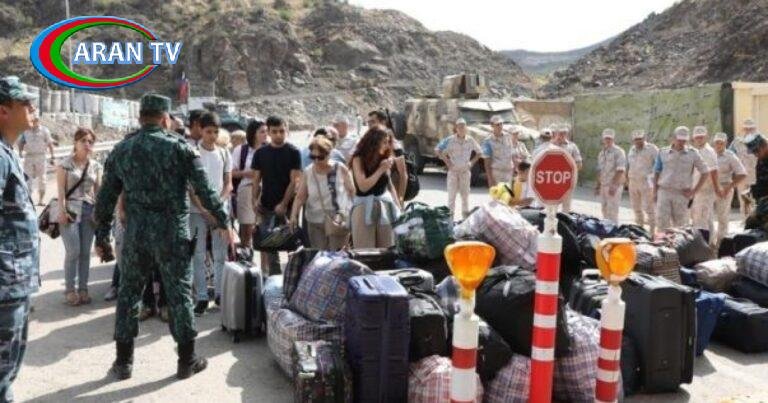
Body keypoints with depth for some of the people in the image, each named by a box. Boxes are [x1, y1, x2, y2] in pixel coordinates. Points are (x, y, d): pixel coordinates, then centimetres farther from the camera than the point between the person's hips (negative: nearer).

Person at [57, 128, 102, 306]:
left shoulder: (96, 166, 10)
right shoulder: (65, 164, -1)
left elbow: (98, 190, 11)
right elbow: (61, 189, -5)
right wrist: (62, 211, -13)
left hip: (89, 211, 4)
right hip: (70, 210, -4)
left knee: (85, 252, 4)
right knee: (73, 251, -8)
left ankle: (83, 289, 12)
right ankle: (70, 290, 4)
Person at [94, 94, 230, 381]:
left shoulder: (121, 150, 7)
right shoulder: (179, 147, -5)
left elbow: (105, 198, 9)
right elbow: (204, 190, -7)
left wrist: (101, 237, 17)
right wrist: (223, 222, 1)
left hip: (135, 235, 3)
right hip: (173, 234, -3)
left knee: (128, 294, 14)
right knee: (179, 294, 6)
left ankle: (123, 362, 20)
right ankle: (187, 360, 14)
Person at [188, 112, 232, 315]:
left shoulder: (224, 153, 7)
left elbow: (228, 184, 7)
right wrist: (204, 210, -12)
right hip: (197, 211, -3)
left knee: (221, 255, 7)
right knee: (198, 256, 1)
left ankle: (220, 293, 17)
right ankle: (202, 297, 8)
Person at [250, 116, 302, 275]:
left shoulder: (293, 152, -2)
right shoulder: (261, 153, 7)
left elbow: (294, 180, -7)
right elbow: (256, 179, 9)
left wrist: (284, 203, -14)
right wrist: (255, 199, -5)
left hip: (287, 206, -3)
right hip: (267, 206, 3)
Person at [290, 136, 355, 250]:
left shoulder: (340, 169, -4)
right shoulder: (308, 173, 0)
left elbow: (352, 191, 3)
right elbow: (300, 197, 0)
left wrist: (344, 213, 0)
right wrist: (293, 216, -13)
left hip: (339, 222, -2)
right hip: (315, 222, 2)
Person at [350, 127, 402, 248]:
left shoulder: (384, 158, 8)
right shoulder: (359, 159, -5)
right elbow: (363, 186, -14)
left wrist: (398, 208, 13)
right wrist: (381, 169, -12)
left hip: (385, 206, 5)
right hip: (364, 207, -4)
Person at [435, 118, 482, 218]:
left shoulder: (470, 141, 2)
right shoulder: (450, 140, -6)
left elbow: (479, 152, 15)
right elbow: (437, 150, -3)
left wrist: (472, 162, 5)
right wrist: (446, 161, -6)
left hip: (465, 171, 2)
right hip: (453, 171, -2)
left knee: (465, 193, 7)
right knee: (452, 193, -2)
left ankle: (466, 214, 16)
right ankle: (450, 214, 3)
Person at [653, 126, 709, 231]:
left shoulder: (693, 154, 2)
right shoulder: (663, 152, 5)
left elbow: (705, 172, 4)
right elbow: (656, 173, 10)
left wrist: (694, 191, -1)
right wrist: (655, 192, 4)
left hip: (681, 194, -1)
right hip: (663, 192, 1)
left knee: (680, 224, 4)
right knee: (661, 221, -6)